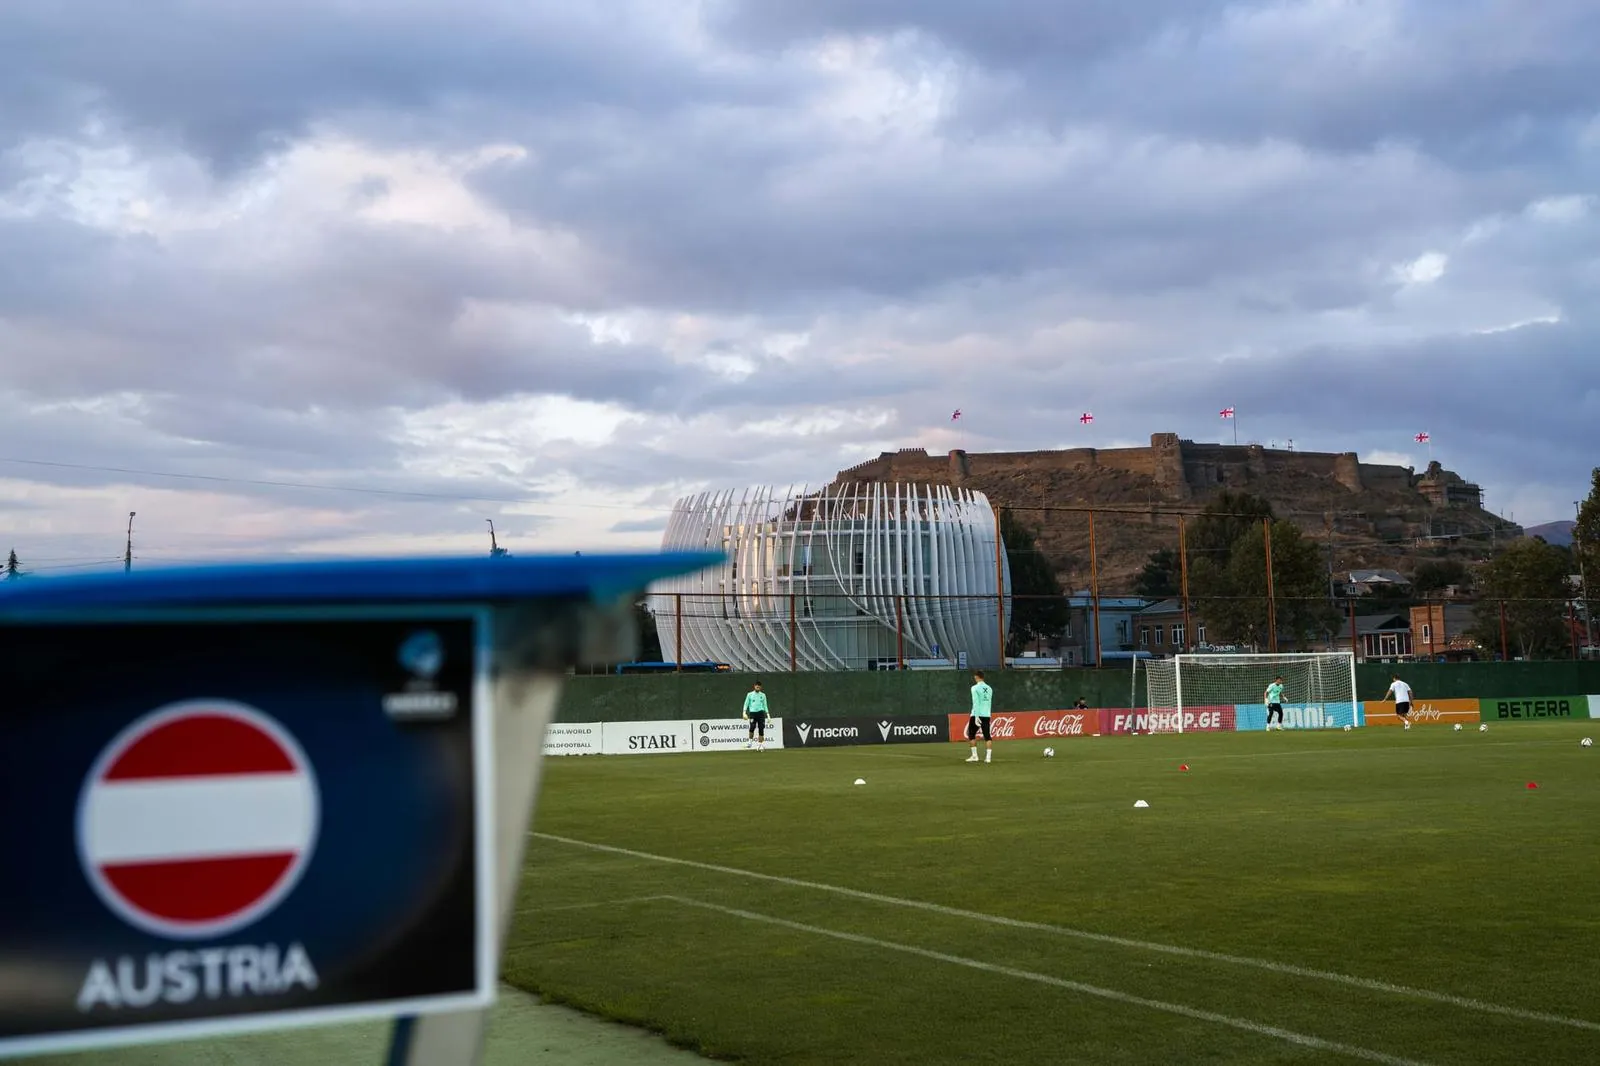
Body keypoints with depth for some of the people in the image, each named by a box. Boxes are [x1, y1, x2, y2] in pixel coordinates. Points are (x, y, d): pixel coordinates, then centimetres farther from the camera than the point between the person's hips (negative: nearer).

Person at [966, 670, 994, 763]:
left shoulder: (975, 688, -7)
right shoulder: (989, 688, 10)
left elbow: (976, 703, -14)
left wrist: (976, 716, -16)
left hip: (977, 714, -5)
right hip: (987, 715, 5)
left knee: (971, 735, 9)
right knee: (987, 736, 3)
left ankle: (974, 756, 5)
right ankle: (988, 756, -4)